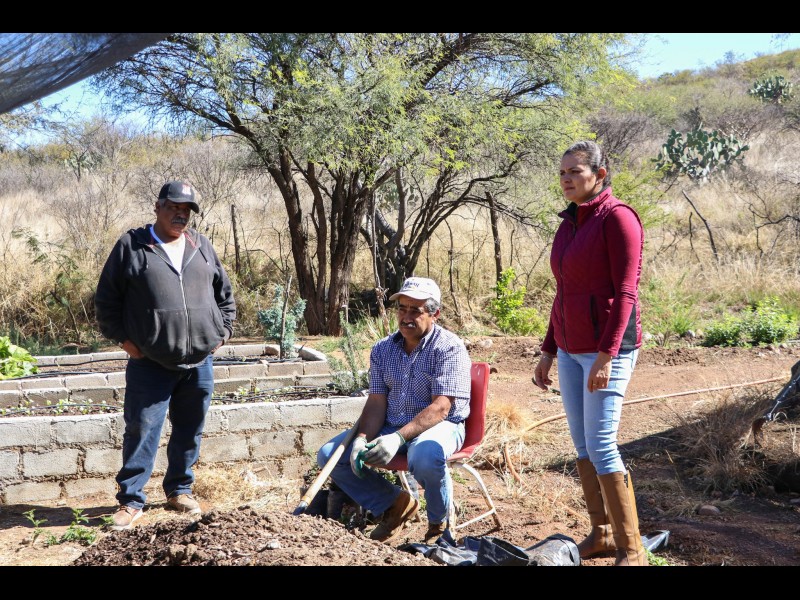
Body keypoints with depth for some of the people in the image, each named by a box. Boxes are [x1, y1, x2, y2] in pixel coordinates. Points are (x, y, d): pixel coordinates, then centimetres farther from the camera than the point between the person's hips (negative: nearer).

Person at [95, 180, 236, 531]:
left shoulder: (202, 247, 10)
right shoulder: (131, 247, -2)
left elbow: (225, 293, 17)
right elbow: (106, 299, 1)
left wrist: (223, 332, 10)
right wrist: (123, 338, -4)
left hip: (199, 362, 4)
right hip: (150, 364, -4)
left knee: (189, 432, 13)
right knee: (142, 432, -1)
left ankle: (179, 490, 29)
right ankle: (130, 500, 11)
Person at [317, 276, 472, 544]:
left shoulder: (450, 348, -13)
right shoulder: (382, 349, 5)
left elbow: (440, 408, -22)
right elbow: (376, 402, 1)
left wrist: (399, 438, -34)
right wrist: (362, 439, -19)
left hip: (440, 425, -6)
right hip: (390, 426, 6)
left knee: (425, 456, -41)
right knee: (328, 456, -8)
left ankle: (440, 522, -10)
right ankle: (395, 502, 6)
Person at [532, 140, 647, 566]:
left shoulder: (617, 217, -10)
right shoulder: (568, 225, 13)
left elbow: (625, 292, -16)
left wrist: (606, 355, -21)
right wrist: (548, 352, 17)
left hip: (606, 349, -8)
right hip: (570, 349, 8)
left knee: (601, 447, -10)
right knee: (581, 444, 10)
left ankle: (631, 550, 0)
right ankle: (601, 534, 23)